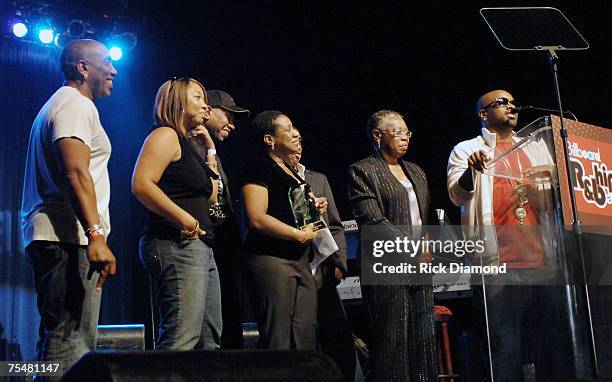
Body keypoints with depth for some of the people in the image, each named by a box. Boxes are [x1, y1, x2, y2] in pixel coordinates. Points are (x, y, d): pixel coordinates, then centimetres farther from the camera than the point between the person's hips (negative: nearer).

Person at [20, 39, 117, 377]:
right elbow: (76, 173, -20)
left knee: (57, 338, 13)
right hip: (68, 238, -11)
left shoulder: (59, 104, 26)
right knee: (70, 344, -14)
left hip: (49, 236, 11)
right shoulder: (76, 103, -6)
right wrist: (96, 235, -29)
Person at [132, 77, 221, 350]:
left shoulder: (187, 144, 24)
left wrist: (210, 148, 25)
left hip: (199, 249, 11)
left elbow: (211, 197, 23)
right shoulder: (166, 135, -4)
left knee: (209, 341, 11)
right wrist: (185, 219, -22)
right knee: (181, 341, -18)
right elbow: (141, 184, -18)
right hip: (177, 246, -11)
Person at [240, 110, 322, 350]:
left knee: (304, 342, 8)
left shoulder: (291, 172, 21)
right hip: (271, 259, -9)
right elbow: (257, 219, -17)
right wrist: (302, 235, -11)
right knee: (277, 343, -7)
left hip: (299, 261, 9)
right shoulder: (260, 167, -7)